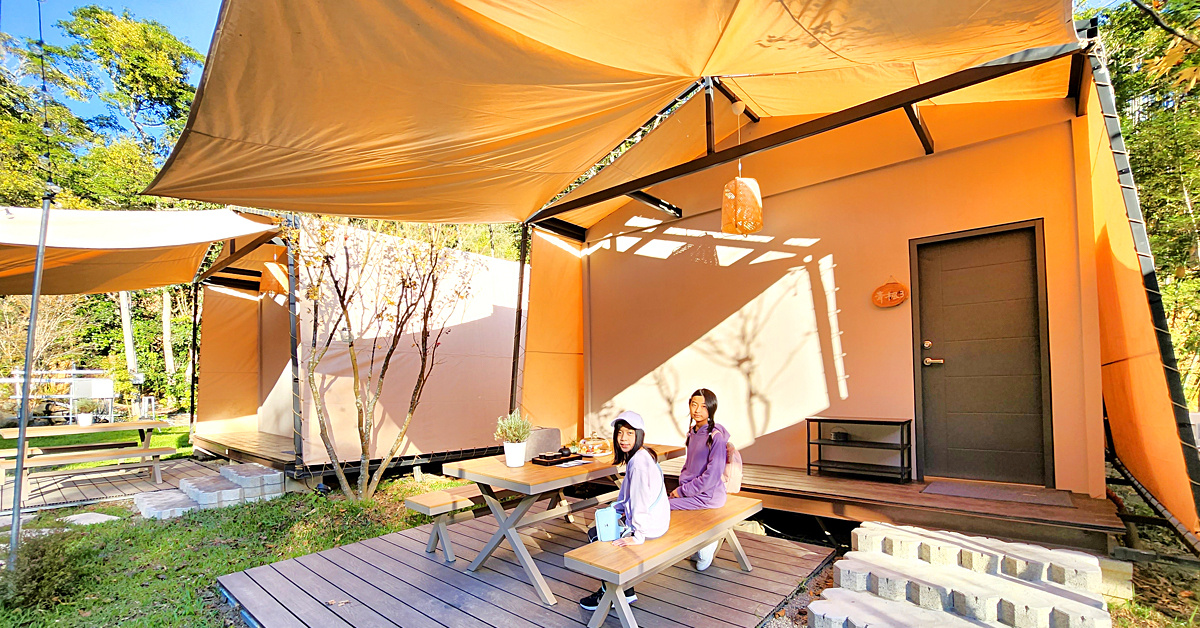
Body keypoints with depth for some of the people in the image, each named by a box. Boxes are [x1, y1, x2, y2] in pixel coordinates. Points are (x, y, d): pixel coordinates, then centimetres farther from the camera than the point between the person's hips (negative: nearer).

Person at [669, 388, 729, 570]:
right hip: (690, 491, 8)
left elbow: (712, 475, -19)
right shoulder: (692, 432, 8)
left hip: (708, 495, -8)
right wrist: (680, 487, 5)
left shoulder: (716, 436, -17)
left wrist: (683, 491, -14)